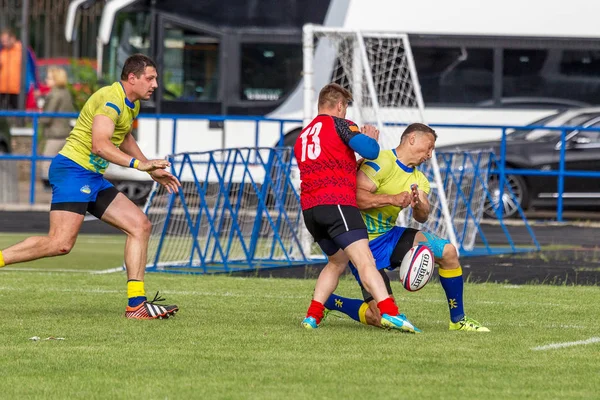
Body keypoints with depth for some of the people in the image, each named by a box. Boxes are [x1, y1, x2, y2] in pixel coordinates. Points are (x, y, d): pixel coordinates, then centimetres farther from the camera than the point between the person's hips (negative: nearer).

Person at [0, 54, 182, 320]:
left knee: (140, 225, 1)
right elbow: (99, 145, -29)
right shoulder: (111, 100, -15)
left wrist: (152, 170, 35)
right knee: (60, 243, -22)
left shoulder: (131, 104, 17)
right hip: (72, 170, -10)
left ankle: (136, 304, -2)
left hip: (92, 178, 10)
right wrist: (138, 164, -35)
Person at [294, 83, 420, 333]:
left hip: (308, 209, 7)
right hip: (337, 202, -7)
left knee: (337, 262, 24)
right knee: (364, 260, -18)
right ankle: (389, 312, -34)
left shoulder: (302, 137, 26)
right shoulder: (339, 124, 4)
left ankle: (312, 317, 13)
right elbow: (370, 151, -7)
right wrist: (371, 138, 15)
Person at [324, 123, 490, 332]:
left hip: (390, 236, 8)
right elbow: (354, 196, -27)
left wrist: (419, 206, -25)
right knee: (380, 317, -15)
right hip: (365, 243, -8)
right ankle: (326, 301, 10)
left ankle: (458, 320, 5)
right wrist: (392, 199, -33)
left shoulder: (419, 179, 11)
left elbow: (421, 217, -3)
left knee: (447, 251, -7)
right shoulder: (382, 162, -16)